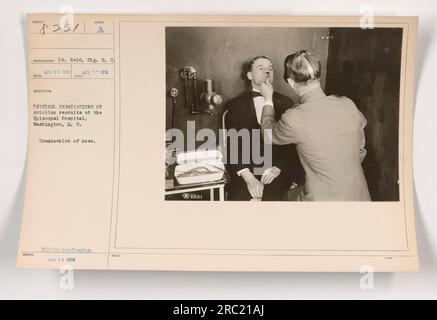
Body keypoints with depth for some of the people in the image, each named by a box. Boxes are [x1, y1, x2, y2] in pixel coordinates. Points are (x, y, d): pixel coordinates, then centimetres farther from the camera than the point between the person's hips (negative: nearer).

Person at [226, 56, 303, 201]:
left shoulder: (285, 103, 11)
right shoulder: (236, 105, 8)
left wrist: (278, 167, -11)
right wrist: (249, 178, -13)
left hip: (278, 170, 0)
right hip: (246, 170, 0)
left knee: (271, 198, -27)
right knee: (238, 197, -25)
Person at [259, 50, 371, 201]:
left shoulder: (293, 119, -21)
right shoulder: (348, 105, -7)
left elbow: (269, 133, 3)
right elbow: (361, 151, 6)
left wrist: (268, 100, 14)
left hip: (323, 199, -5)